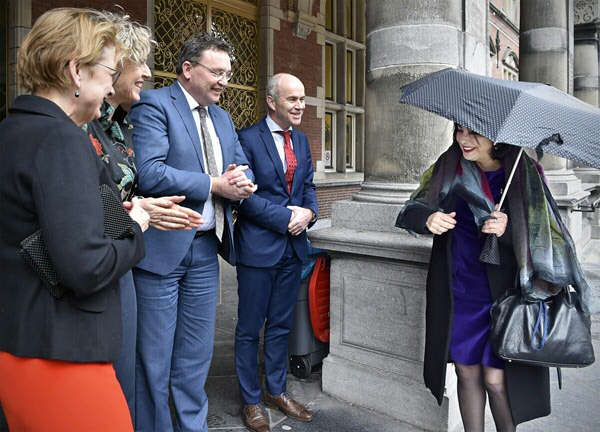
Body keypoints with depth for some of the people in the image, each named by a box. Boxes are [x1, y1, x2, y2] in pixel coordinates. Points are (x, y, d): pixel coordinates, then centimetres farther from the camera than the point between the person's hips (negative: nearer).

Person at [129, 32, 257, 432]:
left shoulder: (222, 117, 15)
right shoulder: (154, 104, -9)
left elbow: (242, 167, 14)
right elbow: (149, 174, -22)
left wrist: (239, 181, -10)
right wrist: (214, 185, -16)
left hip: (206, 248, 7)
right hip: (162, 248, -7)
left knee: (197, 353, 18)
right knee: (154, 355, 7)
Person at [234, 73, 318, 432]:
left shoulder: (301, 140, 11)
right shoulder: (248, 139, -10)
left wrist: (309, 211, -6)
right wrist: (286, 217, -17)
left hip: (293, 246, 7)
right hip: (258, 247, -6)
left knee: (281, 325, 17)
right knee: (250, 328, 8)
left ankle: (276, 391, 34)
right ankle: (251, 400, 26)